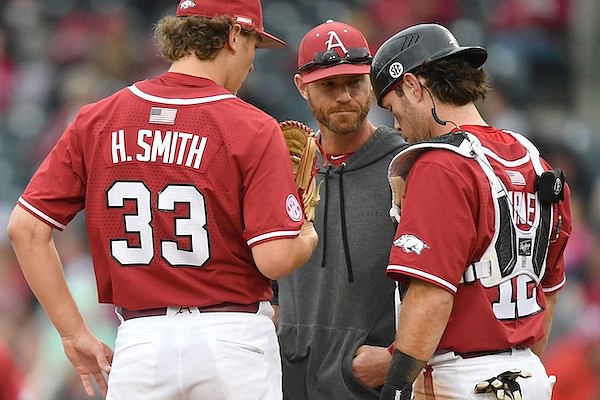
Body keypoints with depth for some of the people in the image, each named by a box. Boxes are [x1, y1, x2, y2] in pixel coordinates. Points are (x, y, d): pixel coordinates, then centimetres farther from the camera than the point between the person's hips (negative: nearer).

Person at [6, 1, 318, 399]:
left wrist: (75, 334, 6)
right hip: (234, 337, -3)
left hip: (140, 341, 3)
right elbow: (275, 260, -14)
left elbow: (26, 227, 2)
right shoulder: (253, 129, -7)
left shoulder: (97, 120, 4)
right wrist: (309, 237, 10)